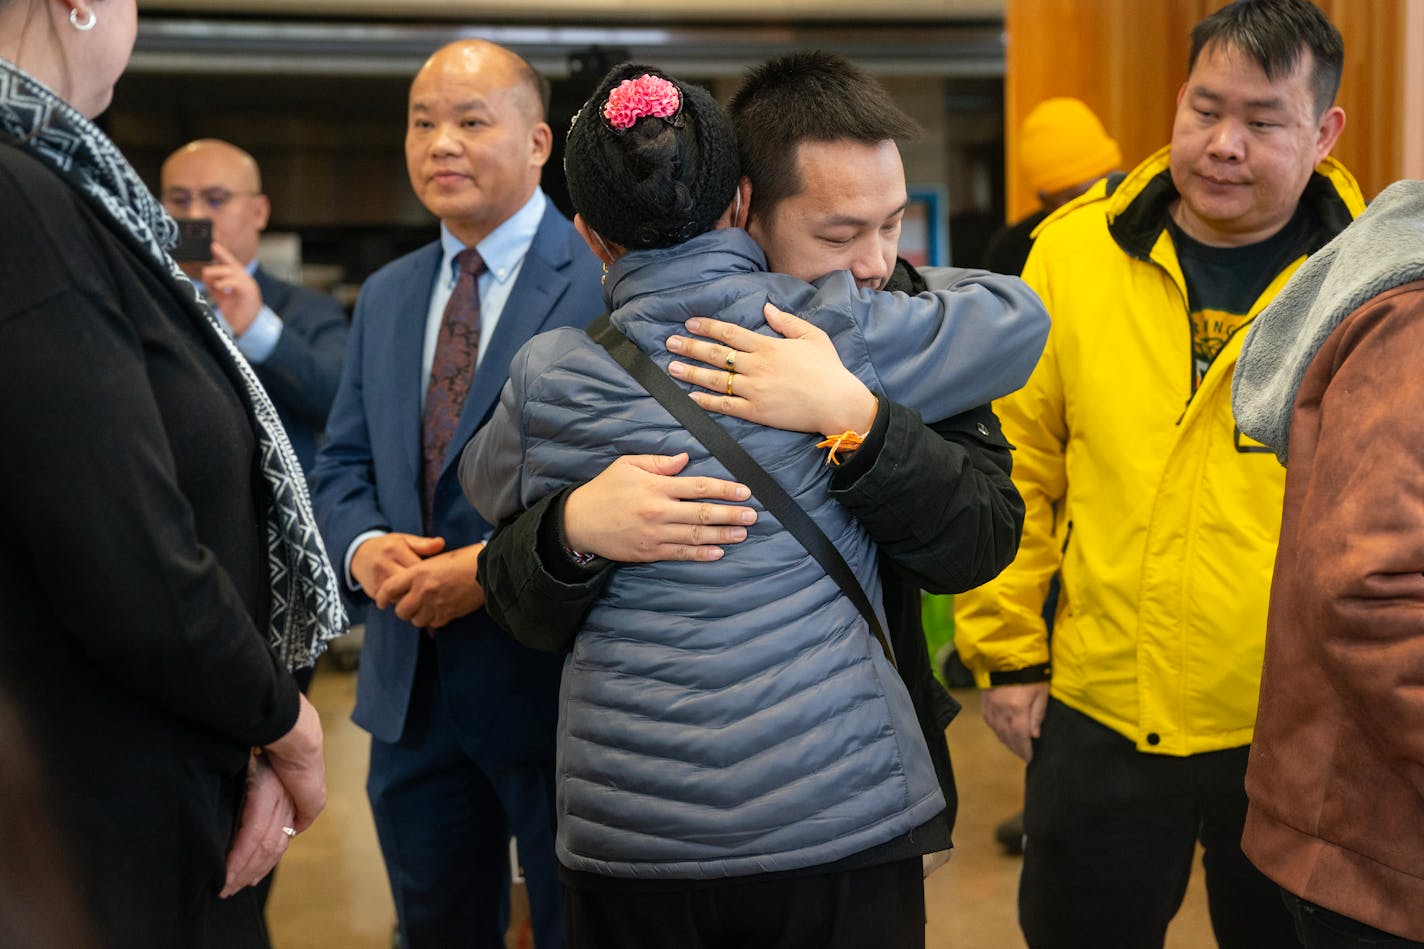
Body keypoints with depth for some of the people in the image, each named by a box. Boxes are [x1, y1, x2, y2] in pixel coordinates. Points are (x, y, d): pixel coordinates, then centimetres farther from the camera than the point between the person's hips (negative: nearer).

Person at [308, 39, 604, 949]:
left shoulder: (611, 282, -10)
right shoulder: (385, 296, 13)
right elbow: (343, 462, 14)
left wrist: (497, 567, -21)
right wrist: (364, 544, -7)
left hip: (550, 678, -6)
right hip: (412, 686, 6)